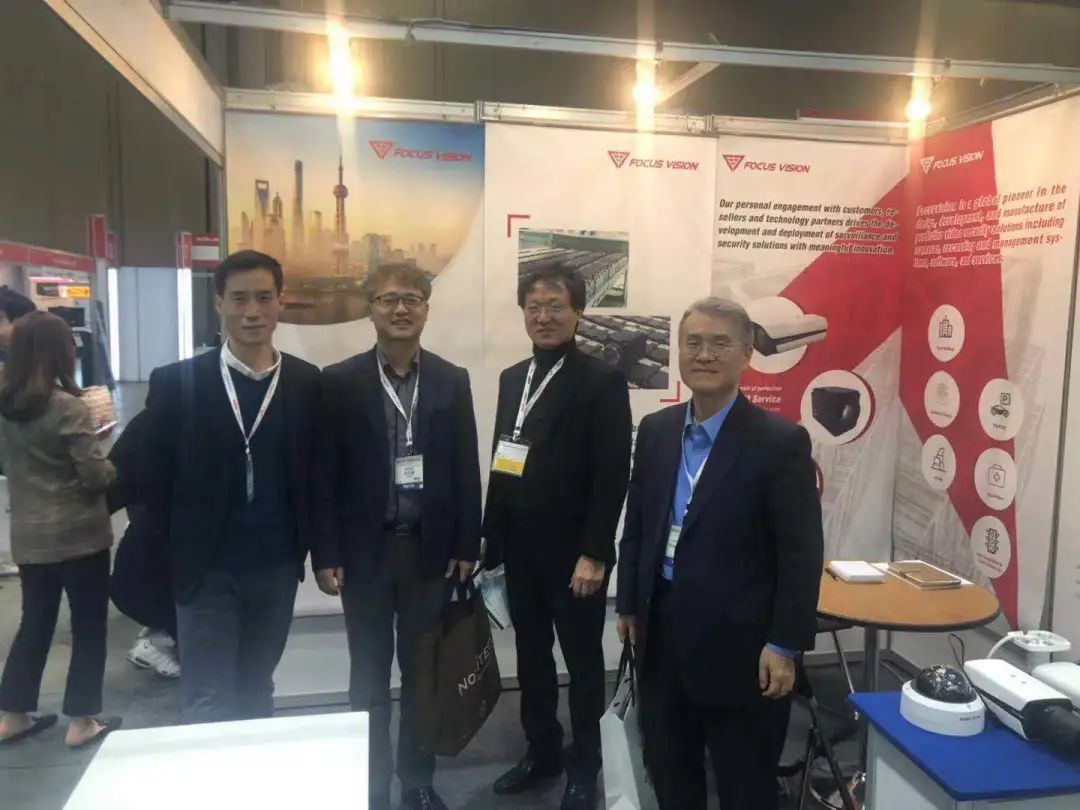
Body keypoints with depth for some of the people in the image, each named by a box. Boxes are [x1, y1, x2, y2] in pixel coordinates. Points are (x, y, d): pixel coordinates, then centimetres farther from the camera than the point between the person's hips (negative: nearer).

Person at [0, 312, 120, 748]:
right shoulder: (68, 407, -19)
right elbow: (97, 476, -18)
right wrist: (112, 465, 2)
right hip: (78, 534, -6)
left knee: (35, 622, 19)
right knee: (89, 625, 8)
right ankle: (82, 721, 17)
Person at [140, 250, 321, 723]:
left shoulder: (308, 382, -2)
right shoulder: (176, 382, -7)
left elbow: (314, 471, 5)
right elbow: (153, 478, -1)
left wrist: (303, 544, 0)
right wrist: (181, 547, 0)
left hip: (277, 567, 2)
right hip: (206, 569, -2)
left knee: (256, 692, 17)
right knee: (207, 704, 4)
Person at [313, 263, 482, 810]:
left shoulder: (452, 381, 3)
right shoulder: (339, 382, -3)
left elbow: (466, 469, 3)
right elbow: (325, 474, -3)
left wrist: (467, 546, 0)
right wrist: (325, 554, -7)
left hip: (430, 548, 2)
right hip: (365, 550, -1)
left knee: (423, 672, 14)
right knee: (369, 678, 11)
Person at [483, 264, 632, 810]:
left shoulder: (602, 381, -10)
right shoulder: (511, 378, 10)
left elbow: (613, 475, -14)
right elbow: (502, 464, 11)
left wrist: (594, 554, -17)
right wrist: (492, 538, 9)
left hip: (572, 549, -6)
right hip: (520, 547, 6)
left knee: (582, 660, 10)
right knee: (531, 655, 17)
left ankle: (584, 766, 29)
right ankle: (541, 752, 36)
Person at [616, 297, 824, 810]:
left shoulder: (781, 442, -13)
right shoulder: (655, 430, 4)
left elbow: (801, 554, -12)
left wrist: (784, 644, -13)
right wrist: (628, 605, 10)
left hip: (738, 642, -5)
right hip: (661, 633, 5)